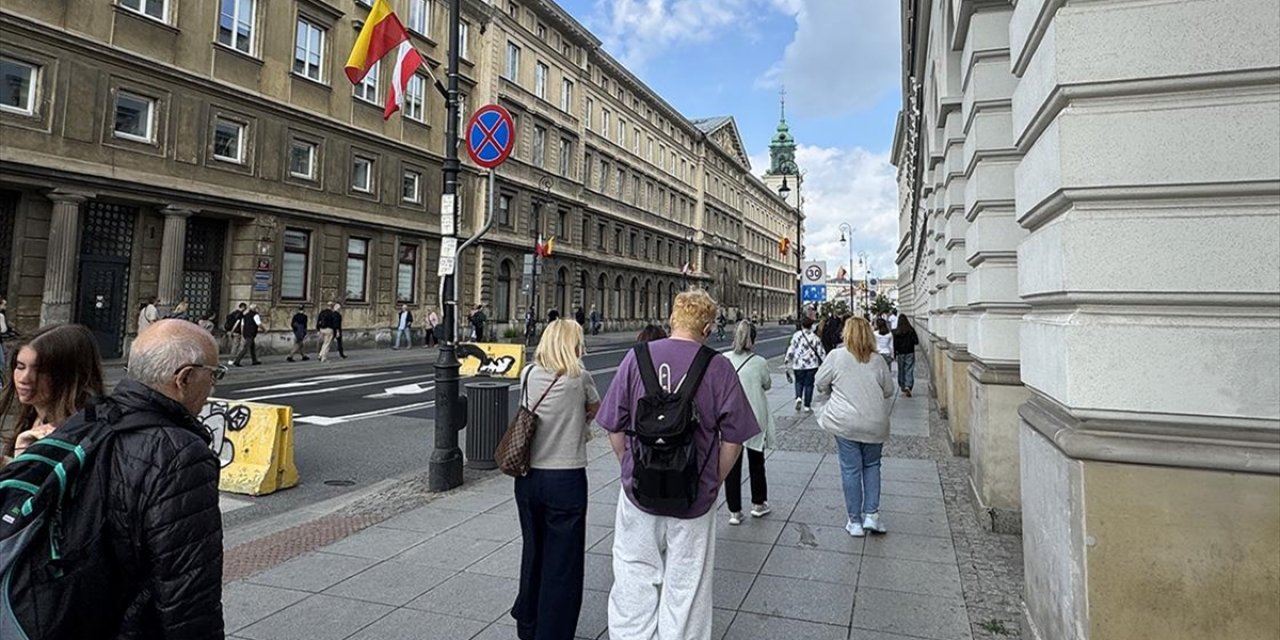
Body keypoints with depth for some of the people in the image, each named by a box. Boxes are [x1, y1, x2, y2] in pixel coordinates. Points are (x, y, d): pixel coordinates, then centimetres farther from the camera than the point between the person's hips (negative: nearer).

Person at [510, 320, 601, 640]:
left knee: (532, 553, 23)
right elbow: (595, 408, 6)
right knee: (563, 564, 7)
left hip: (528, 477, 5)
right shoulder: (580, 378, -11)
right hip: (566, 479, -5)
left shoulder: (528, 375, -1)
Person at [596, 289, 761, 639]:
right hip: (694, 499, -1)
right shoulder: (719, 367, -10)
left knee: (634, 582, 16)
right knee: (684, 589, 15)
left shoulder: (636, 357, -6)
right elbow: (732, 441, -7)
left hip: (638, 492, 1)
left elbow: (614, 429, -1)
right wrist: (714, 483, 8)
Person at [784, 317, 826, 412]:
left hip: (798, 365, 0)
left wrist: (787, 359, 9)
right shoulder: (815, 338, -2)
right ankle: (807, 405, 10)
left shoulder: (797, 335, -6)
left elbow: (792, 348, -4)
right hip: (812, 365, 0)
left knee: (799, 382, 18)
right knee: (809, 384, 8)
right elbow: (820, 352, 1)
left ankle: (798, 397, -5)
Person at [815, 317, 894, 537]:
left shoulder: (836, 356, -8)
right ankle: (871, 515, 15)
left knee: (851, 470, 7)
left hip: (845, 423, -2)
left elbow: (821, 385, 0)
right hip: (875, 424, 2)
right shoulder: (878, 361, -1)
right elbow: (889, 391, 8)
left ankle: (855, 521, 15)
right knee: (872, 466, 20)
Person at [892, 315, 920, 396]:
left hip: (900, 354, 1)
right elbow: (916, 341, -8)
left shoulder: (895, 332, -8)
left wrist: (894, 353, 4)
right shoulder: (911, 330, -9)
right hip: (910, 353, -1)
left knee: (901, 370, 13)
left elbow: (894, 344, -6)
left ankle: (903, 387, 22)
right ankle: (908, 386, -16)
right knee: (909, 370, 1)